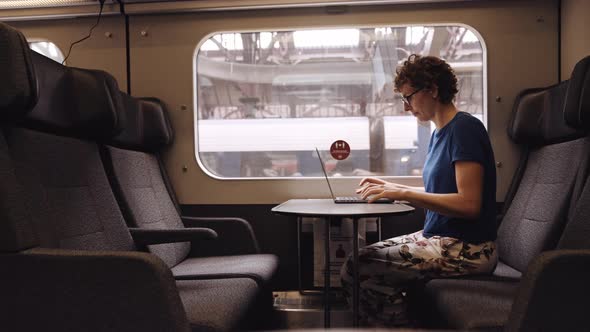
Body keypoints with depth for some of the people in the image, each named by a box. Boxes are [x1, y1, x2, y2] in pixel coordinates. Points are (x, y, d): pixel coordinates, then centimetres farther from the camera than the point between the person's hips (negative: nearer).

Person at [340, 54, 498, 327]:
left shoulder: (465, 128, -14)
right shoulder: (439, 132, 14)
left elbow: (469, 204, -21)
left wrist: (404, 193, -19)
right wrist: (392, 188, 10)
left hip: (468, 249, -9)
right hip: (438, 238, 9)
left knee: (357, 269, -18)